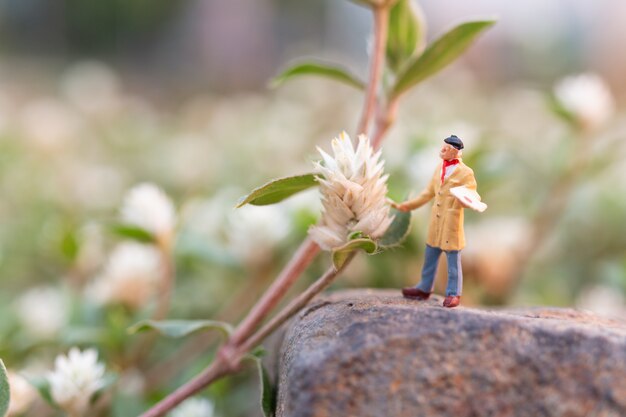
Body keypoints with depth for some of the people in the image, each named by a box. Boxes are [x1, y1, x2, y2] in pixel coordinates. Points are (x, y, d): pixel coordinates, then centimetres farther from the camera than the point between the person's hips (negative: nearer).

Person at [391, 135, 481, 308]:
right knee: (430, 256, 16)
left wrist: (467, 200, -34)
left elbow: (472, 198, -9)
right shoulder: (439, 169, 12)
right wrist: (406, 205, 20)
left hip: (452, 221, -7)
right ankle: (424, 289, 28)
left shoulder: (465, 173, -8)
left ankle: (453, 294, 10)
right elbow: (428, 193, 19)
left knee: (453, 259, 0)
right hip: (436, 220, 7)